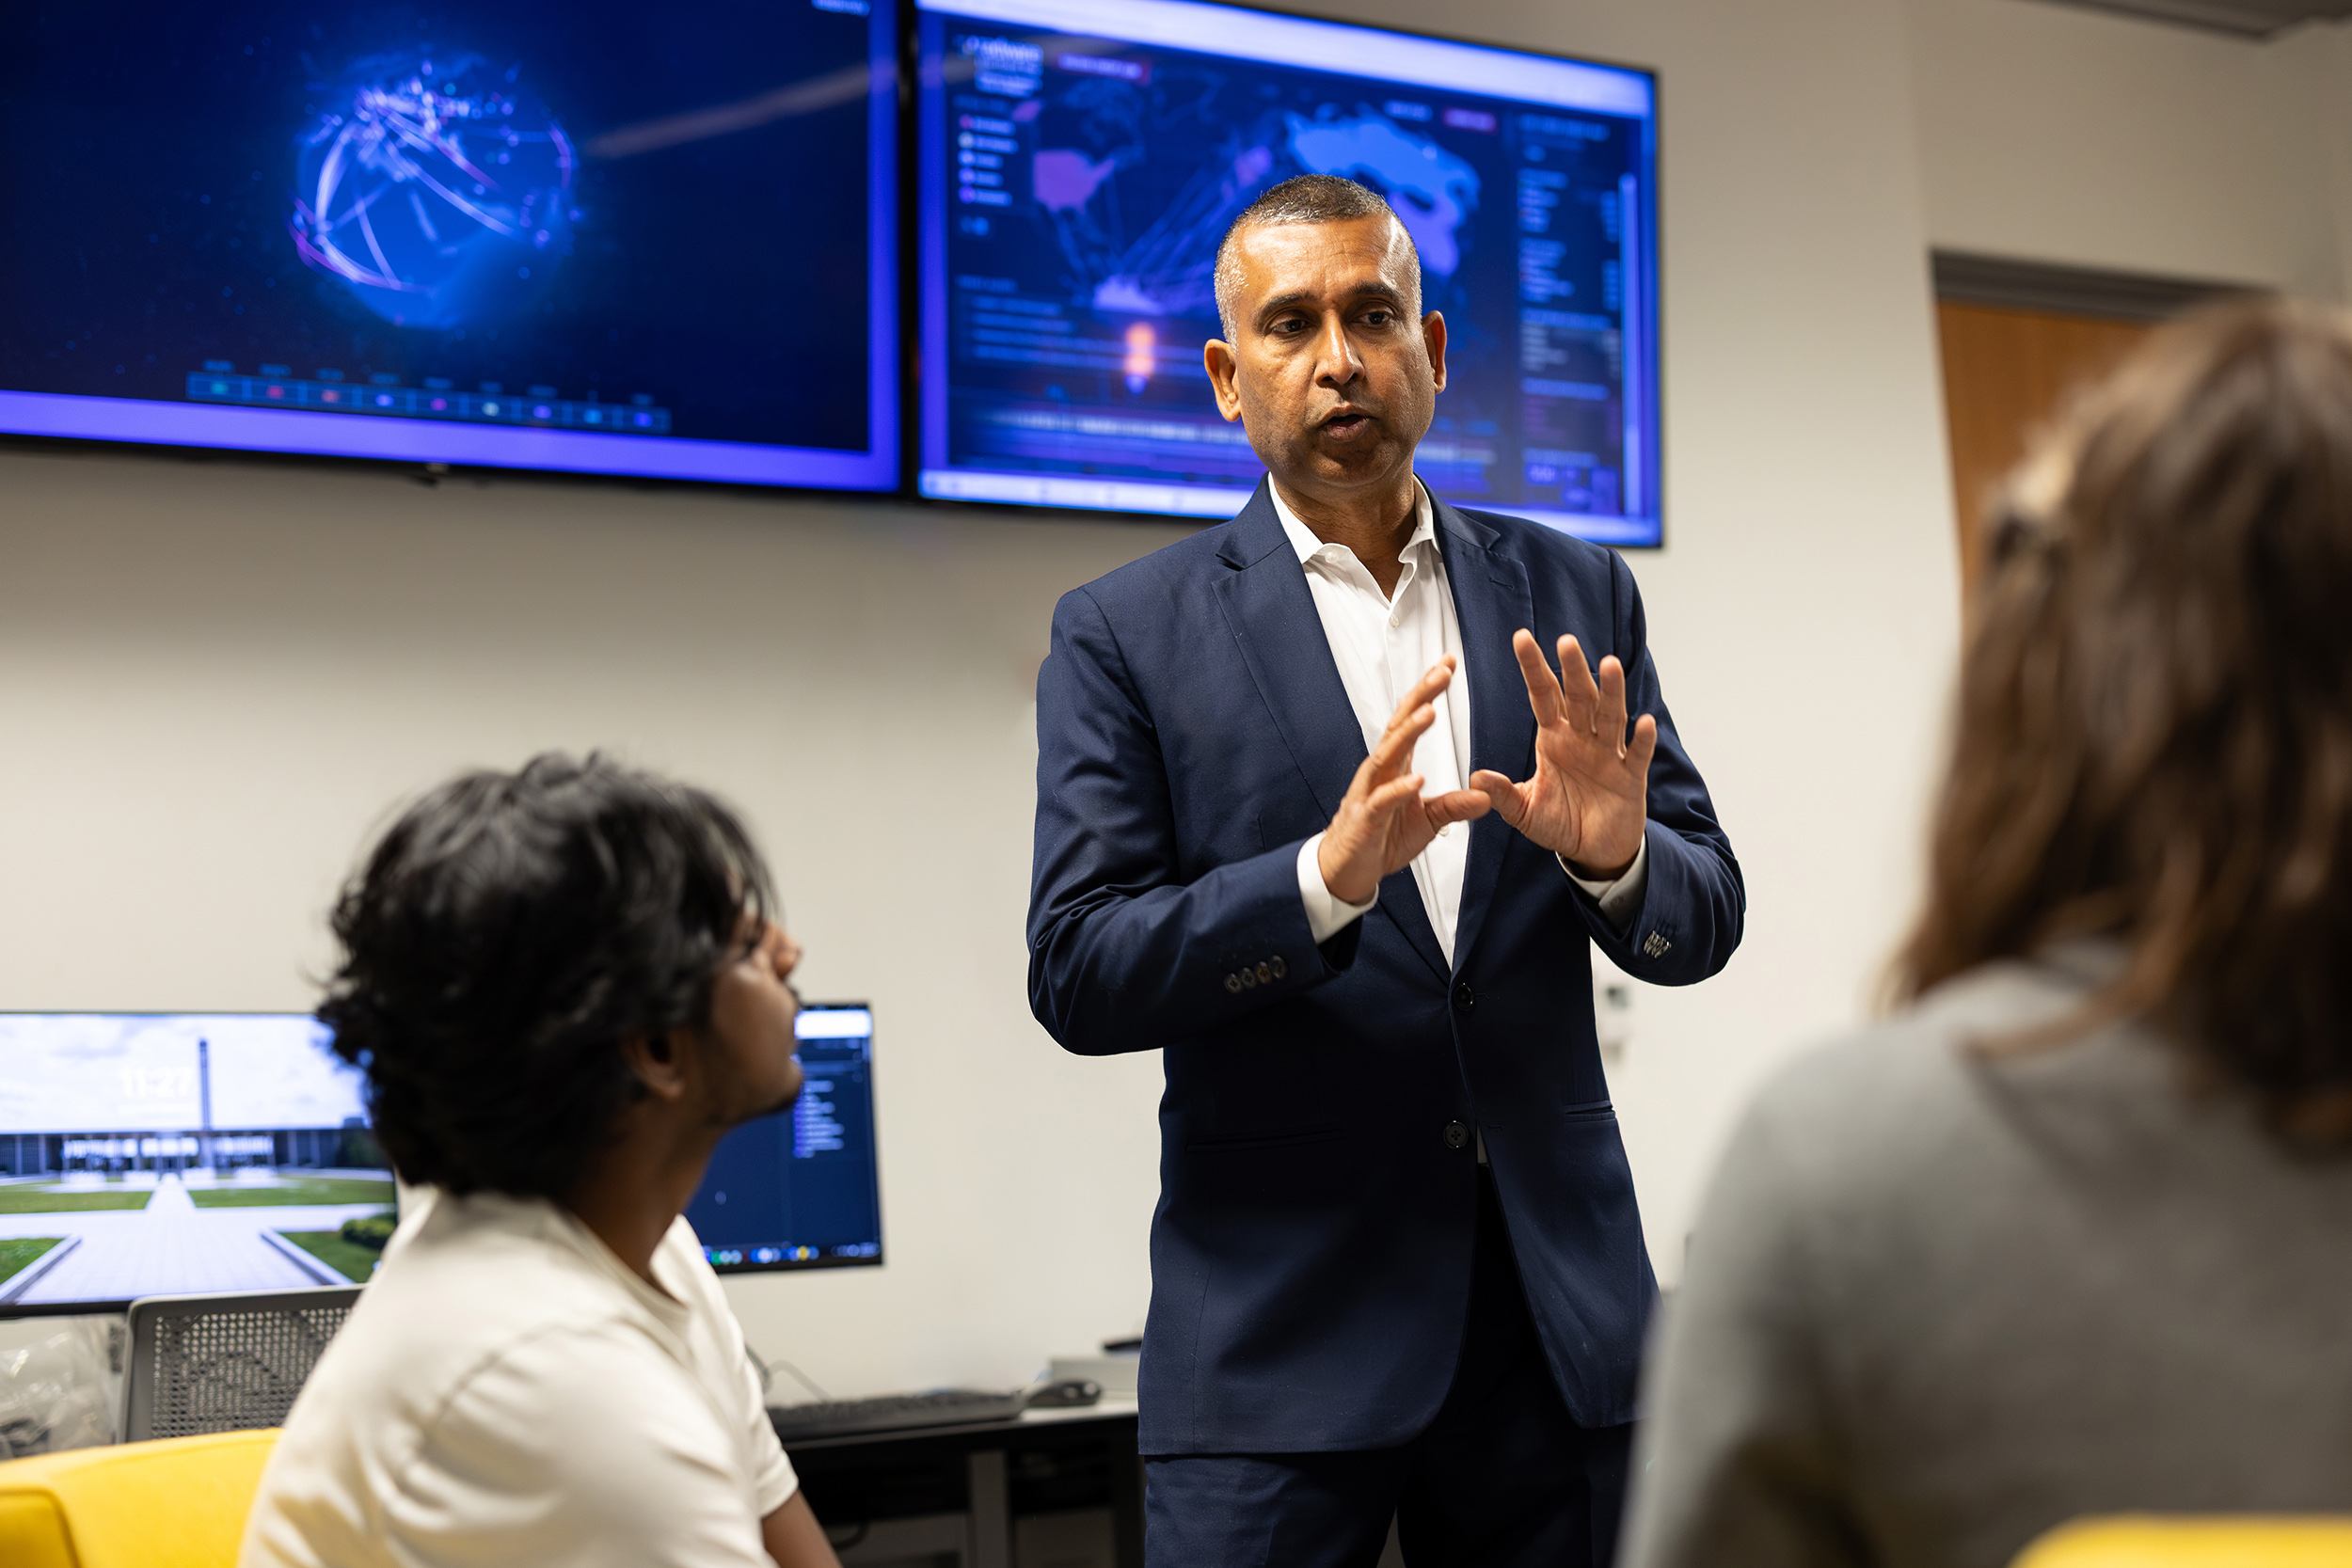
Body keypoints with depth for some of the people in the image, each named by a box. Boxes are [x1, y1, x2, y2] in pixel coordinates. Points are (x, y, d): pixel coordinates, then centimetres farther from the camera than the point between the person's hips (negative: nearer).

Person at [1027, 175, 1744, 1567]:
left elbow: (1703, 922, 8)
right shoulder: (1126, 636, 1)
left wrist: (1613, 851, -15)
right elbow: (1078, 975, -7)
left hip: (1556, 1309, 3)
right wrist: (1328, 875, -22)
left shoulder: (1573, 595, 9)